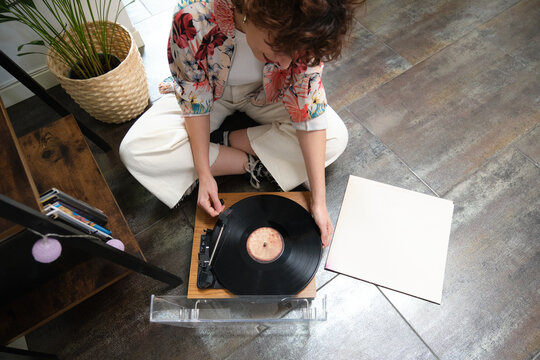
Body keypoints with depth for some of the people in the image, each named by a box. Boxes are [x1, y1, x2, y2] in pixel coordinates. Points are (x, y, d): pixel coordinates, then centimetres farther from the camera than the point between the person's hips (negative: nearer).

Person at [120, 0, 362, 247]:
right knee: (134, 150, -21)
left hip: (266, 94, 1)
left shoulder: (303, 33, -31)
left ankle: (228, 142, -10)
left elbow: (310, 110, -26)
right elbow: (195, 99, -24)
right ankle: (252, 163, -15)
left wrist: (318, 200, -27)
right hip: (210, 92, 0)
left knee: (336, 138, -21)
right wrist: (204, 175, -24)